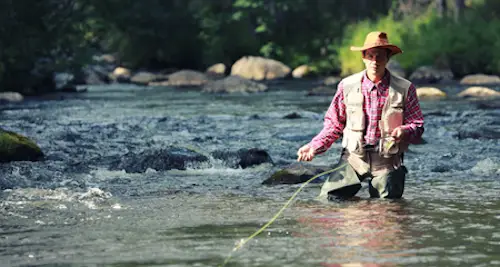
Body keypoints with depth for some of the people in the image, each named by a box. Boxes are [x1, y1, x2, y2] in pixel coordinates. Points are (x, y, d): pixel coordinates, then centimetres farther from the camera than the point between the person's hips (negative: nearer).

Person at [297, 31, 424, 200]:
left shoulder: (405, 89, -2)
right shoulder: (347, 86, 0)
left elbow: (417, 125, 1)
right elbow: (334, 124, 7)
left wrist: (404, 131, -23)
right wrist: (314, 147, -8)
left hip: (387, 160, 0)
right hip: (354, 156, 1)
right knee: (328, 199, -13)